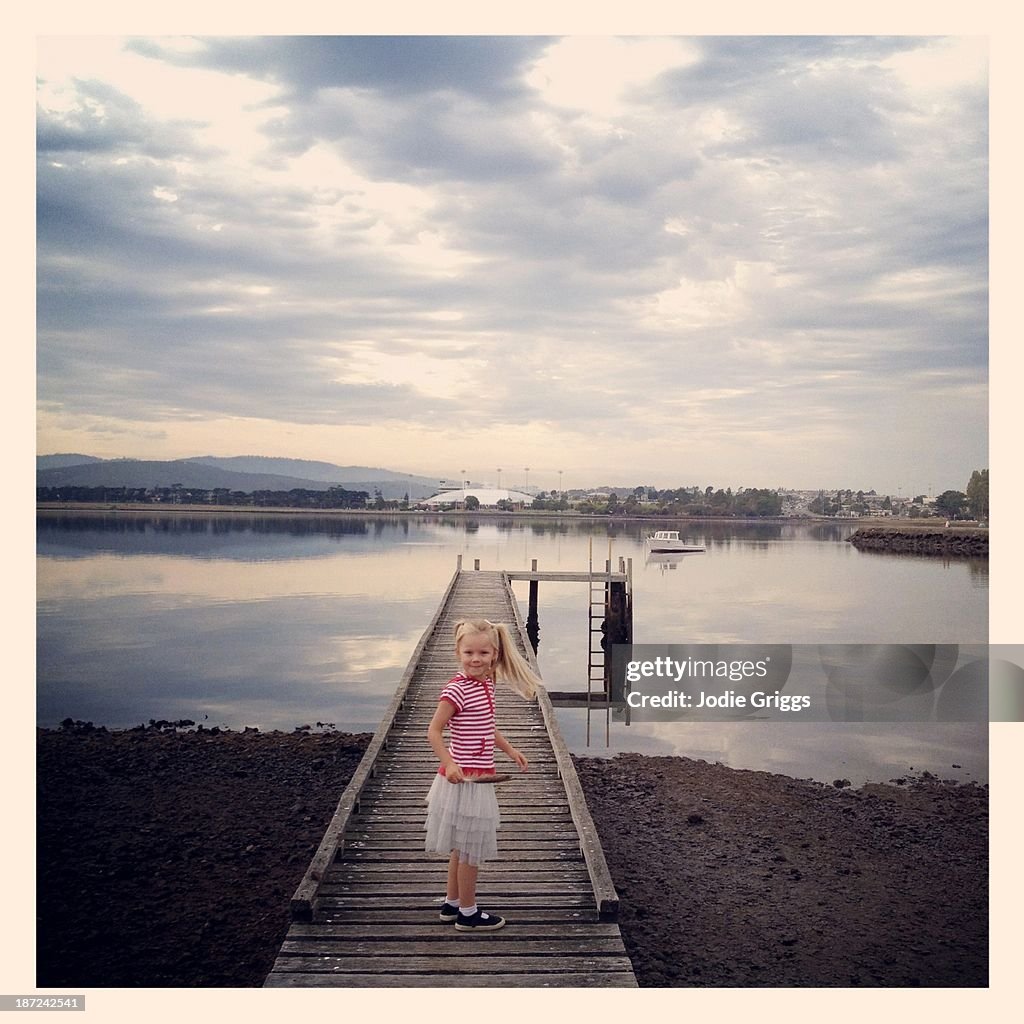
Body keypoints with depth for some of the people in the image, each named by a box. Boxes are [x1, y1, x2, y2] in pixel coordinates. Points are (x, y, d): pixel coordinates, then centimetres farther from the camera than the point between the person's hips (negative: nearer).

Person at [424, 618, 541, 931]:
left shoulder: (485, 684, 5)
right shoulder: (456, 690, -21)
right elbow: (433, 731, -21)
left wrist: (510, 750, 21)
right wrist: (449, 764, -31)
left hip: (479, 776, 9)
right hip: (463, 777, -9)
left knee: (462, 846, 20)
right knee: (469, 848, 3)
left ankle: (451, 903, 34)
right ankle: (467, 914, 18)